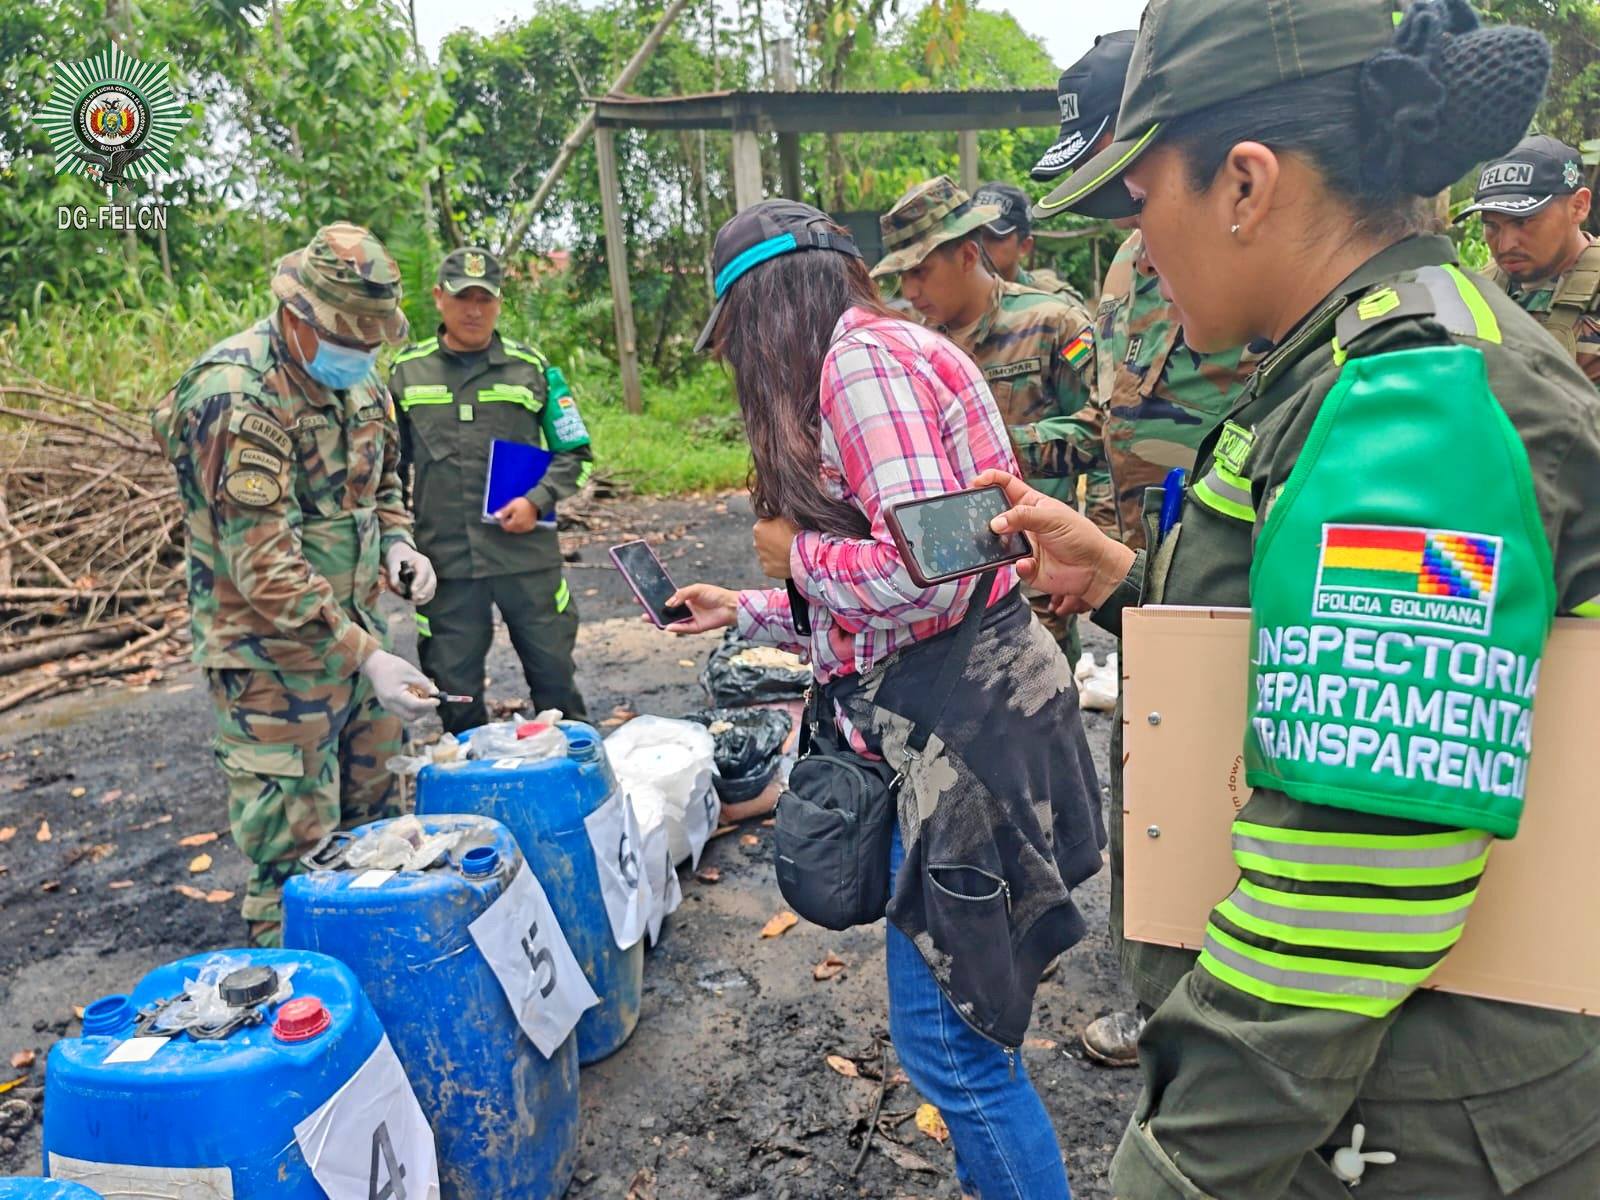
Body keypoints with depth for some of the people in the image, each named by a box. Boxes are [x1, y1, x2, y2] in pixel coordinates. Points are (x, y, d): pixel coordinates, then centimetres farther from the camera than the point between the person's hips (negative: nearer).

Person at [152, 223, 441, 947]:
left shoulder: (353, 379, 4)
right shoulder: (237, 400, -23)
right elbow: (266, 570, -27)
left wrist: (394, 541, 0)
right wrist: (367, 657, -30)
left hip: (354, 628, 8)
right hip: (274, 656, -8)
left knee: (370, 814, 19)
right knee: (296, 847, 0)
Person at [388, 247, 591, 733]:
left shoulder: (532, 368, 6)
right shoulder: (406, 372, 8)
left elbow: (575, 453, 9)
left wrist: (538, 500, -8)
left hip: (527, 554, -1)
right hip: (443, 563, 1)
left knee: (555, 681, 6)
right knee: (455, 696, 9)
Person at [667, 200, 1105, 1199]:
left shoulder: (862, 359, -13)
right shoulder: (888, 353, 17)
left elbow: (921, 571, -25)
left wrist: (793, 552, -7)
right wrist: (746, 612, 28)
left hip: (960, 730, -10)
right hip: (941, 718, 10)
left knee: (948, 1037, 2)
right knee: (961, 1018, 22)